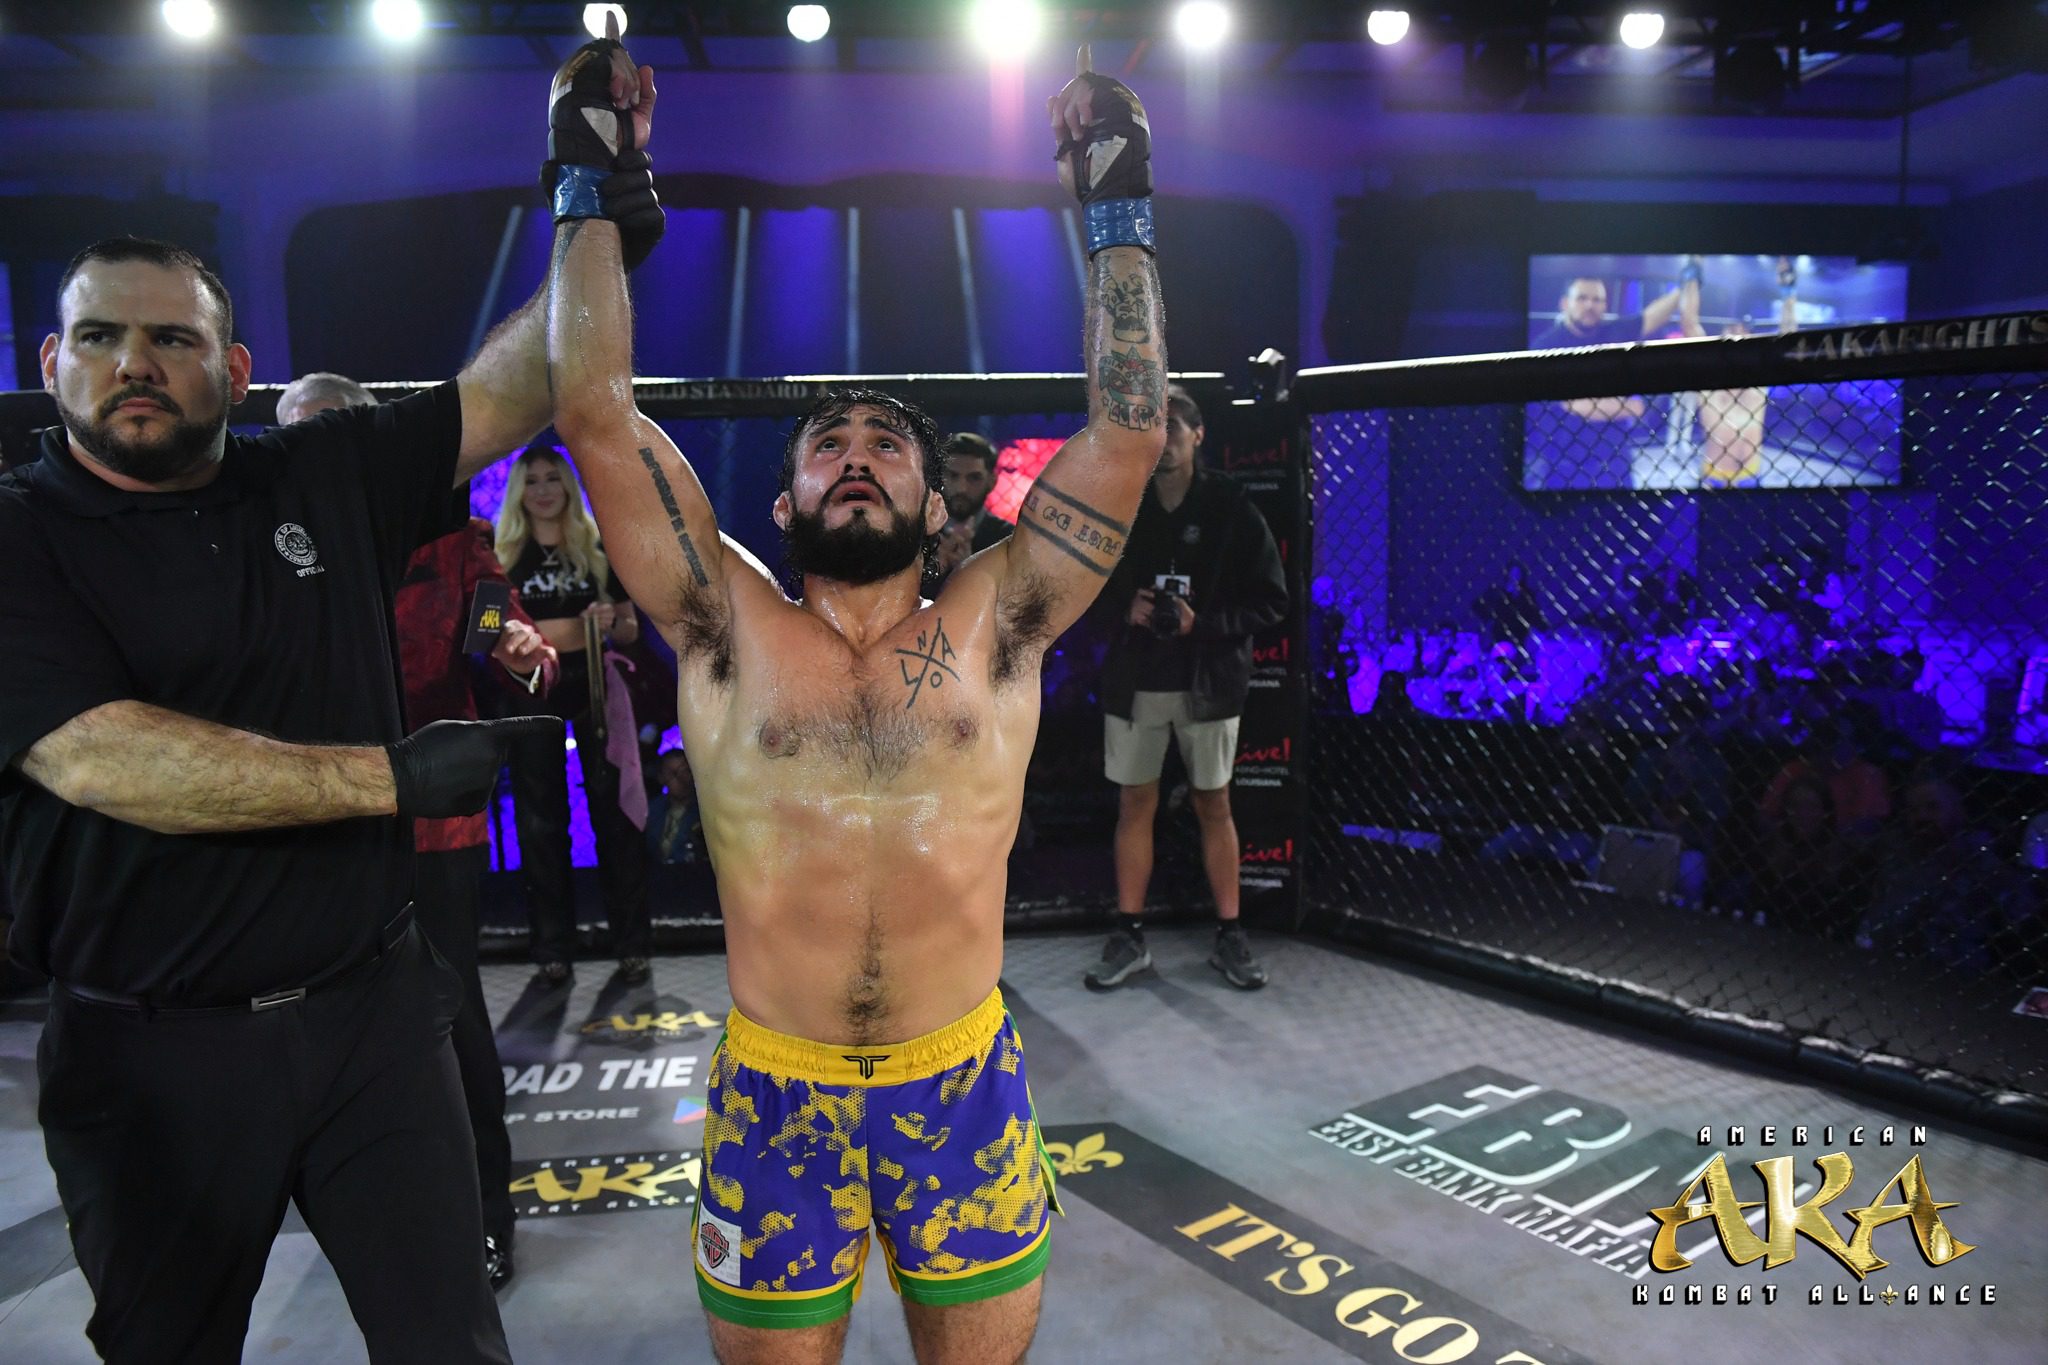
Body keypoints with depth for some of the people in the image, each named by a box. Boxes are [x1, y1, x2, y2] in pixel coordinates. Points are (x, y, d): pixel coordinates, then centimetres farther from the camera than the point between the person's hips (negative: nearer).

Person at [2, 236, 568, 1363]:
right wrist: (391, 777, -22)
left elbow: (512, 386, 3)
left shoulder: (330, 478, 4)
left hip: (374, 1006, 2)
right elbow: (97, 757, -20)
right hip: (151, 1052, -1)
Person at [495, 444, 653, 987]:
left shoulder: (598, 548, 6)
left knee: (614, 813, 0)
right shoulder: (502, 555, 6)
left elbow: (631, 630, 9)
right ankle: (553, 949, 11)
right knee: (540, 821, 4)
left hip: (592, 684, -1)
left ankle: (631, 944, 6)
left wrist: (611, 622, -13)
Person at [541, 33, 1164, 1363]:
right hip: (776, 1089, 0)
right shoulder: (732, 634, -2)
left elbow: (1127, 432, -4)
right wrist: (592, 187, -1)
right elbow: (597, 416, -5)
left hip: (967, 1079, 1)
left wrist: (1119, 211, 0)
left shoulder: (990, 632, -1)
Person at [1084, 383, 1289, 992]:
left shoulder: (1232, 509, -5)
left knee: (1214, 807, 8)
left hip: (1208, 682, -2)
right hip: (1134, 681, 2)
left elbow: (1270, 600, -5)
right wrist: (1124, 607, -11)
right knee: (1135, 805, 7)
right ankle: (1129, 937, 17)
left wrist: (1203, 623, -18)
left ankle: (1230, 936, 20)